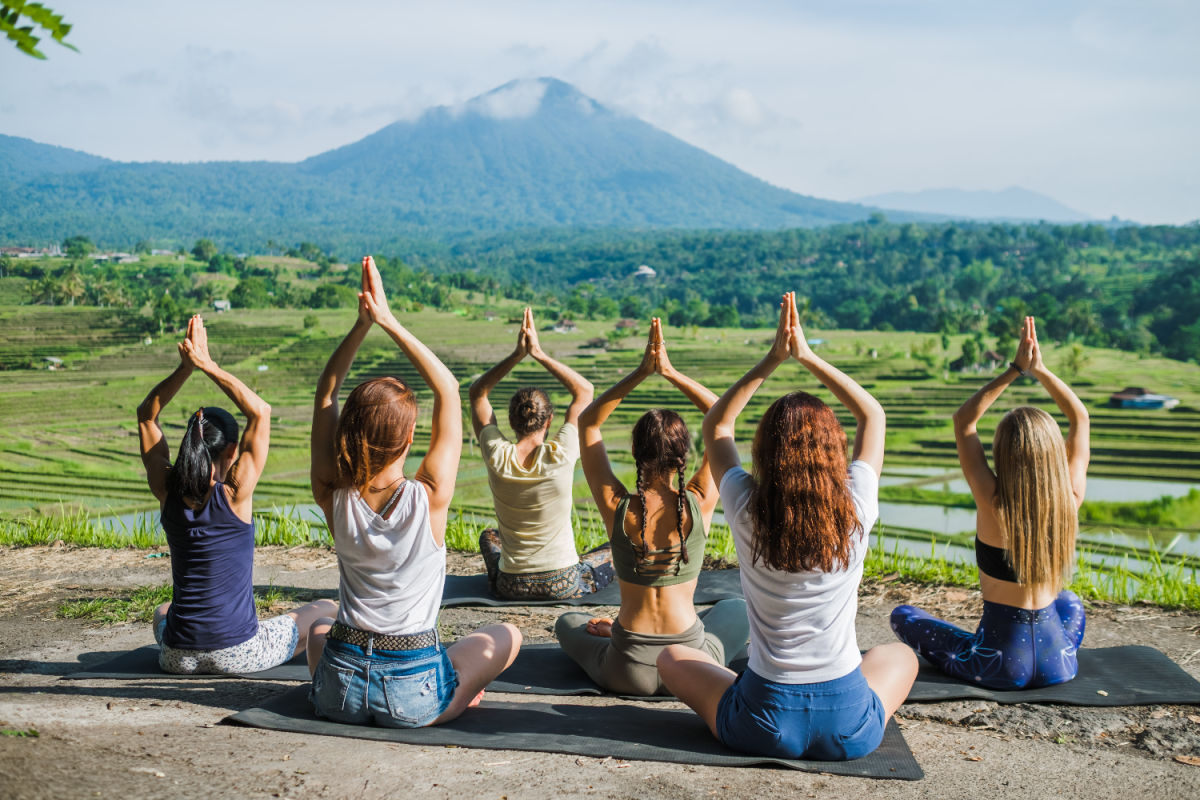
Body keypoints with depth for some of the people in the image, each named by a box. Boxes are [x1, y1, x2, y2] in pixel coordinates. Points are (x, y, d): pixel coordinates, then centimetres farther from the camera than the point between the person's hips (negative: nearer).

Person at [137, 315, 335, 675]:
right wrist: (208, 366, -12)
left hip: (178, 658, 5)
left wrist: (186, 367, -5)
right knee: (326, 610, 20)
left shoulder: (168, 493, -6)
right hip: (238, 655, -4)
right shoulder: (234, 495, -17)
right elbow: (260, 412, -12)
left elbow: (146, 414, 6)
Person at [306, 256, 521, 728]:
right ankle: (453, 697, 12)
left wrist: (362, 325, -6)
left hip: (339, 691, 3)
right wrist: (389, 322, -9)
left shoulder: (335, 499, -11)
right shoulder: (429, 499, -18)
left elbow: (325, 393, 0)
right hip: (413, 698, -3)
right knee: (506, 635, 24)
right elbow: (449, 391, -9)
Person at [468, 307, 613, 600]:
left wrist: (517, 354, -7)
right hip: (564, 587, -2)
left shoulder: (496, 457, -15)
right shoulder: (560, 456, -20)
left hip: (510, 589, 3)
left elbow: (478, 392, 1)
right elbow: (585, 391, -5)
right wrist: (539, 354, -8)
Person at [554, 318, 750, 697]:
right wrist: (671, 372, -7)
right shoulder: (699, 505, -14)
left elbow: (588, 421, 0)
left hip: (626, 674, 0)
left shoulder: (617, 507, -13)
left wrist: (641, 371, -7)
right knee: (737, 608, 35)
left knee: (568, 622, 33)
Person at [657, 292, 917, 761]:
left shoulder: (748, 512, -13)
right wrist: (808, 357, 4)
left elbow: (715, 426, 6)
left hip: (763, 727, -1)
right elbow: (872, 414, 7)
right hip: (851, 730, 1)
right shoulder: (855, 511, -12)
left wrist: (772, 360, 1)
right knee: (902, 654, 34)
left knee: (671, 657, 26)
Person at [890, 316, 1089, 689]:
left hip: (1000, 667, -3)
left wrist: (1015, 369, -9)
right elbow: (1079, 416, 3)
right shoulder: (1070, 502, -11)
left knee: (903, 615, 19)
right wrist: (1039, 369, -3)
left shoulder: (994, 505, -20)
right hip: (1059, 665, 3)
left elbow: (963, 420, -8)